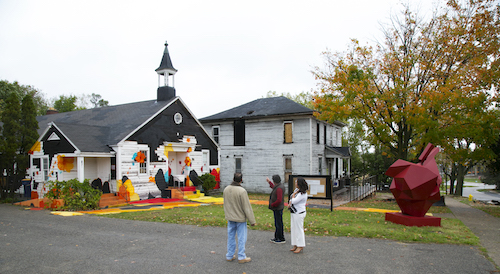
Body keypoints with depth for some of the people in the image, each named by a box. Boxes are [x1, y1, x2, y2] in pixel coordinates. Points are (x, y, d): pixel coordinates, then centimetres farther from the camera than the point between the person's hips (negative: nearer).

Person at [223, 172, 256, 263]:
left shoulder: (226, 189, -2)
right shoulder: (242, 191, -23)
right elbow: (247, 207, -19)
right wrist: (252, 220, -12)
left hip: (230, 218, 6)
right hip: (240, 218, -6)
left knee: (231, 236, 15)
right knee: (242, 238, 5)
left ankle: (229, 256, 24)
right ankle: (241, 257, 11)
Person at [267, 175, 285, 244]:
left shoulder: (279, 188, -24)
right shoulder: (278, 186, 7)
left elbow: (279, 200, -30)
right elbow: (273, 187, 34)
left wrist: (272, 205, -16)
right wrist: (269, 182, 42)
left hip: (278, 208, -10)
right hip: (277, 208, 10)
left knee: (278, 224, -2)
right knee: (277, 223, 17)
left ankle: (281, 239, 7)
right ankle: (277, 237, 27)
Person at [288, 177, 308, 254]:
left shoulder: (302, 194, -21)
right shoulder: (297, 190, 9)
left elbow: (294, 201, -23)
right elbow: (291, 199, 16)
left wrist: (294, 194, -8)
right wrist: (290, 203, -3)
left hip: (299, 213, -10)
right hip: (294, 213, 10)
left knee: (299, 229, -1)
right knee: (294, 229, 13)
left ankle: (300, 246, 9)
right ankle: (295, 245, 22)